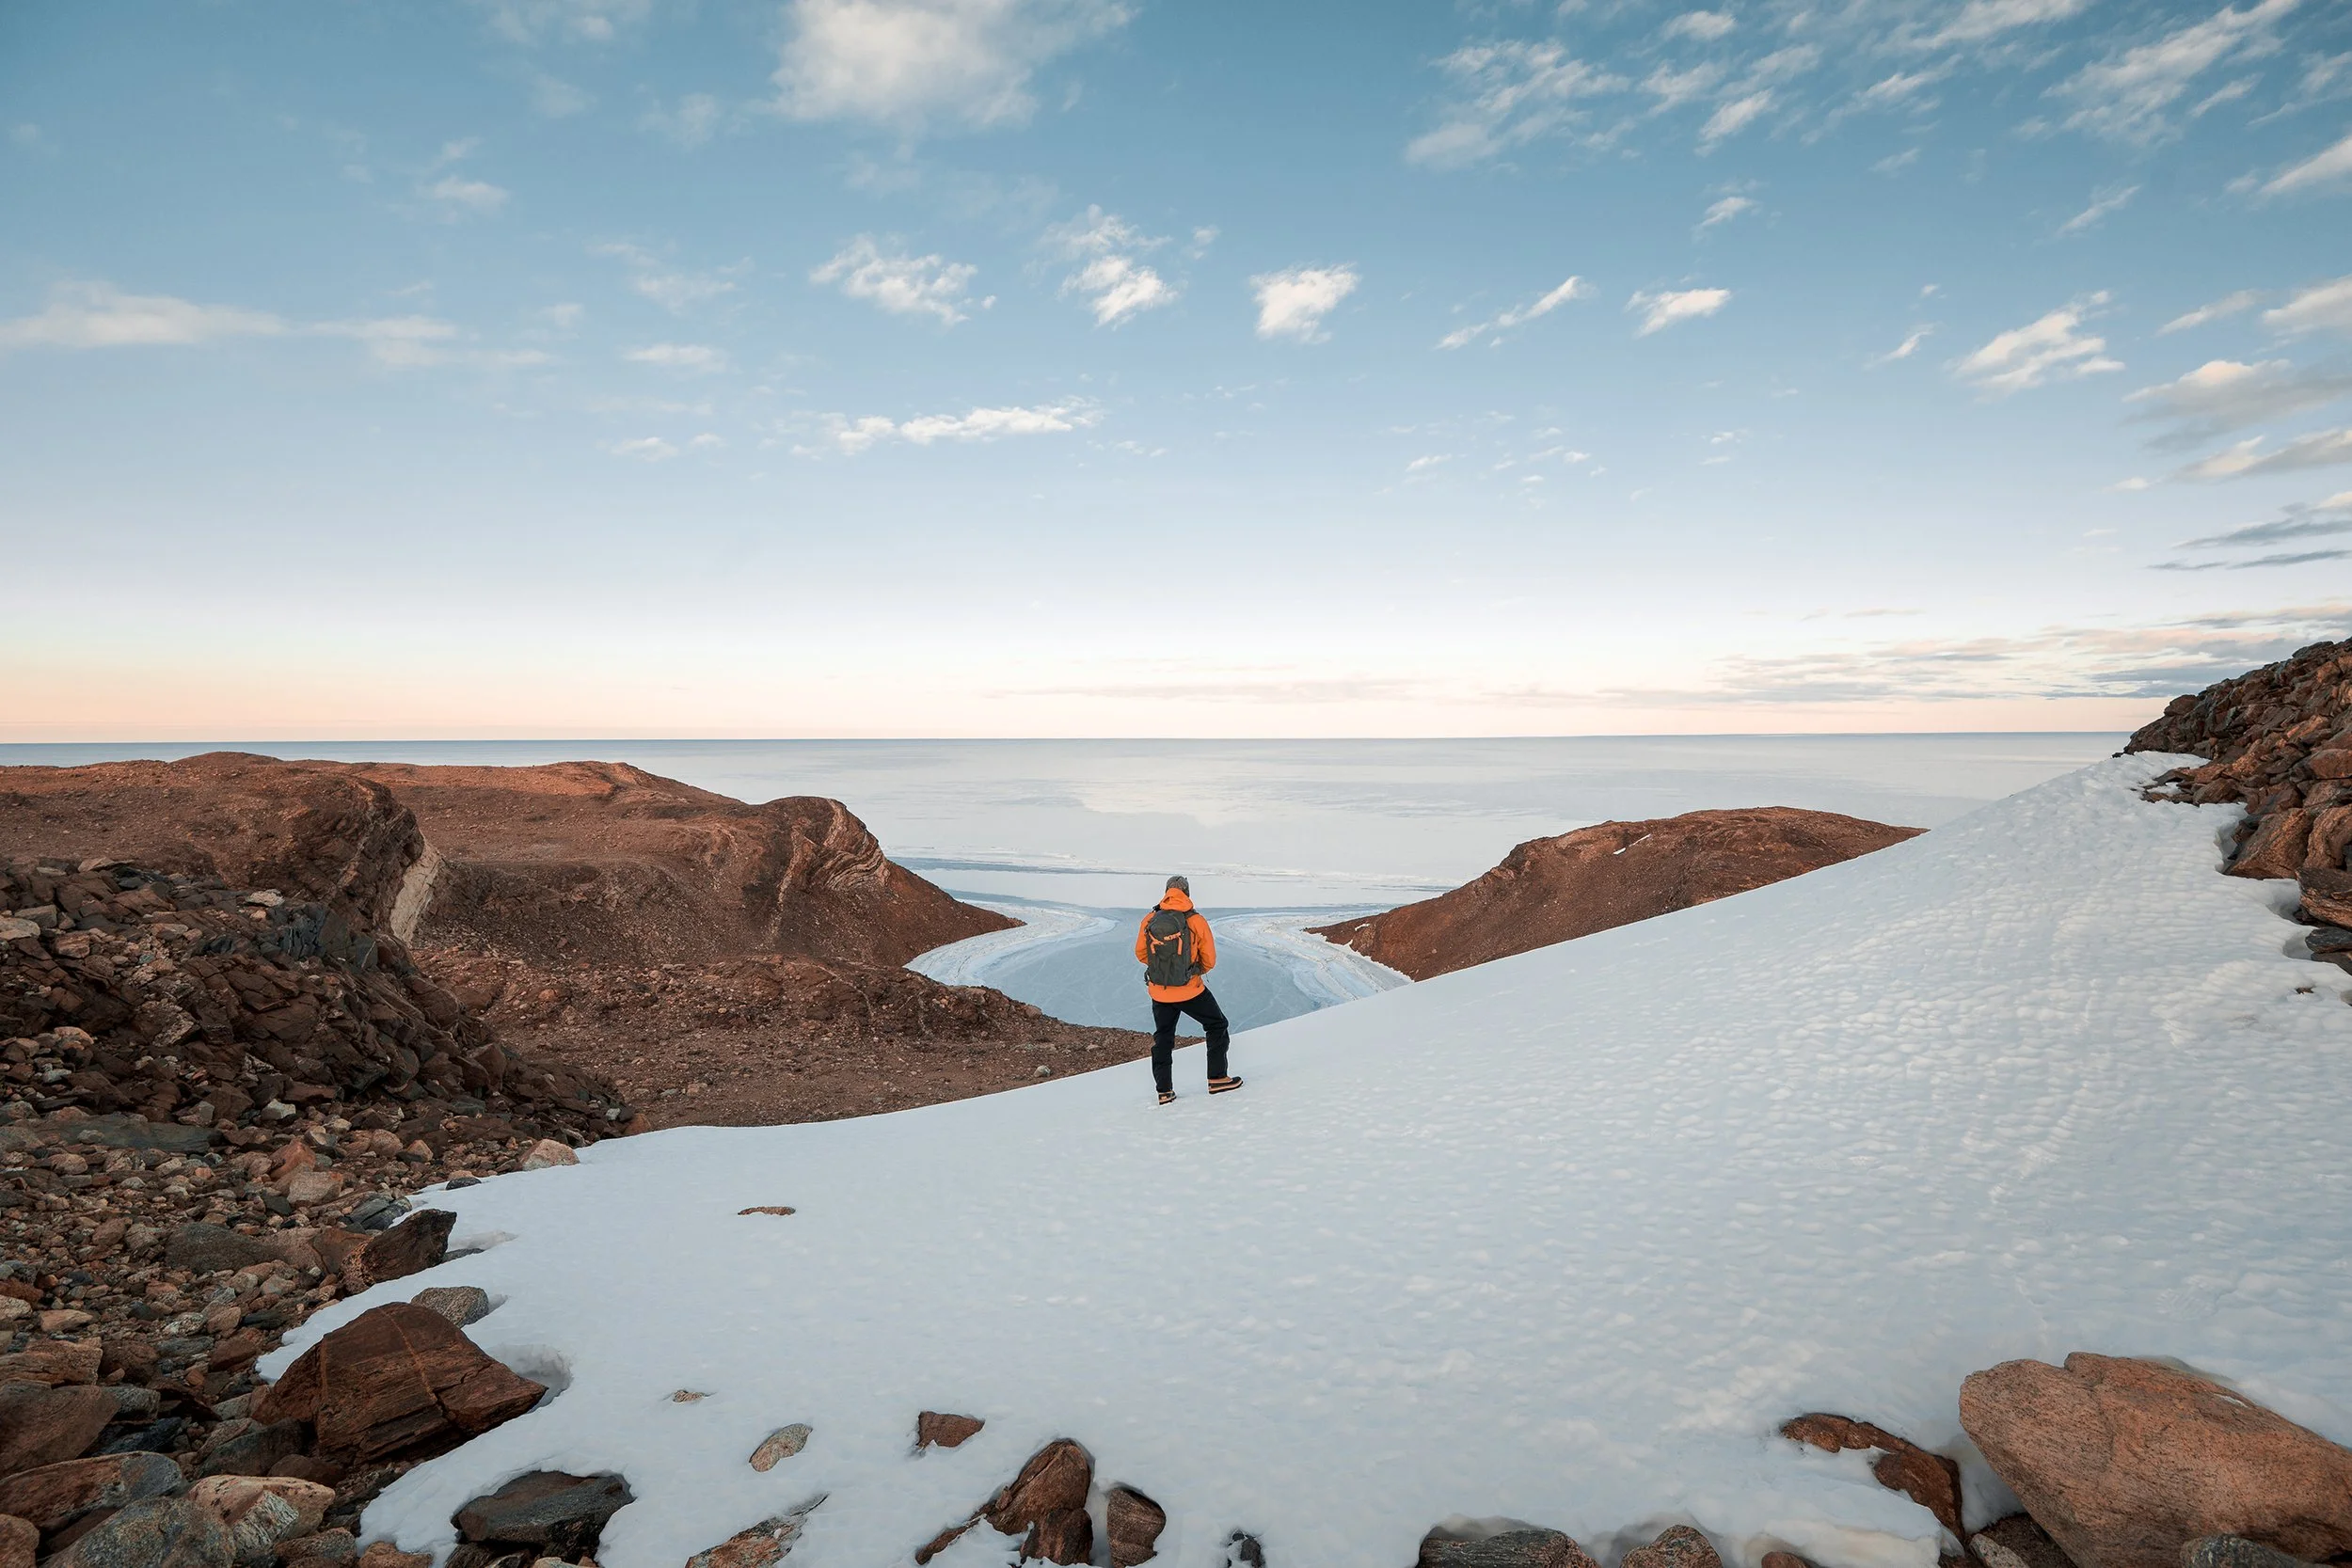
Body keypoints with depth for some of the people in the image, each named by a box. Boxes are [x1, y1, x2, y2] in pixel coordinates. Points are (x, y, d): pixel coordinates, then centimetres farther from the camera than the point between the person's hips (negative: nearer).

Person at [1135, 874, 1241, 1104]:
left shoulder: (1149, 920, -6)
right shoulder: (1196, 921, -11)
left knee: (1162, 1038, 20)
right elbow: (1209, 960, -3)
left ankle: (1164, 1090, 20)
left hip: (1159, 992, 3)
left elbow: (1141, 954, 6)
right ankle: (1217, 1078, 17)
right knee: (1217, 1026, 18)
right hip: (1190, 990, -3)